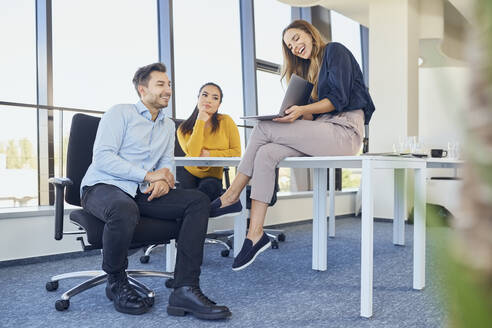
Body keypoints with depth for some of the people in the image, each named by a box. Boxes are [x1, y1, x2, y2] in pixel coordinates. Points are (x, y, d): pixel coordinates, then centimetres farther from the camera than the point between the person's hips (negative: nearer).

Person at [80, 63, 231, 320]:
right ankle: (116, 282, -10)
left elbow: (167, 162, 15)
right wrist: (148, 175, -15)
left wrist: (164, 179, -12)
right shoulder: (120, 113, 1)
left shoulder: (168, 126, 22)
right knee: (125, 210, -42)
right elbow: (102, 157, -11)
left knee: (198, 201, -16)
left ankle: (185, 290, -24)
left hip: (141, 192, 6)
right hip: (103, 186, -6)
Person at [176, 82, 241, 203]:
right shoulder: (184, 128, -5)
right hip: (187, 172, 0)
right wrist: (200, 122, -17)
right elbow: (193, 154, -23)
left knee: (209, 187, -32)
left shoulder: (226, 121, -4)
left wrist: (209, 154, -16)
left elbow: (236, 152, -6)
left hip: (213, 176, 0)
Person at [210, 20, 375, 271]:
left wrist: (301, 110, -21)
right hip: (324, 131, 7)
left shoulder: (334, 51, 4)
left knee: (263, 129, -18)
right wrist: (289, 117, 0)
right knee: (266, 154, -17)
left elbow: (339, 98, -10)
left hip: (345, 130, -7)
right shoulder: (310, 68, 27)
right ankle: (255, 235, -21)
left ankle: (231, 197, -6)